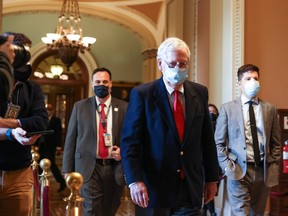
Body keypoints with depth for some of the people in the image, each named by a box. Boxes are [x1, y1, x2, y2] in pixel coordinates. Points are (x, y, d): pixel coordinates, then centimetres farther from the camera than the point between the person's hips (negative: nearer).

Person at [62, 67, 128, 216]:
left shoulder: (124, 108, 4)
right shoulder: (80, 107, 4)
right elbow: (70, 140, 4)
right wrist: (68, 169, 0)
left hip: (114, 168, 2)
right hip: (88, 167, -1)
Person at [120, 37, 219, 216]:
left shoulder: (200, 93, 6)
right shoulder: (142, 94, -6)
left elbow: (207, 139, 10)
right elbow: (130, 142, -10)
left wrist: (212, 178, 10)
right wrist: (134, 180, -19)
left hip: (190, 188, 3)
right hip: (153, 189, -3)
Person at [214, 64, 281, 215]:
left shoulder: (270, 109, 8)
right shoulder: (227, 108, 1)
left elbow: (276, 143, 10)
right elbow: (219, 142, 2)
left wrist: (273, 169, 1)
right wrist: (227, 167, -7)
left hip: (263, 170, 3)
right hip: (238, 170, -3)